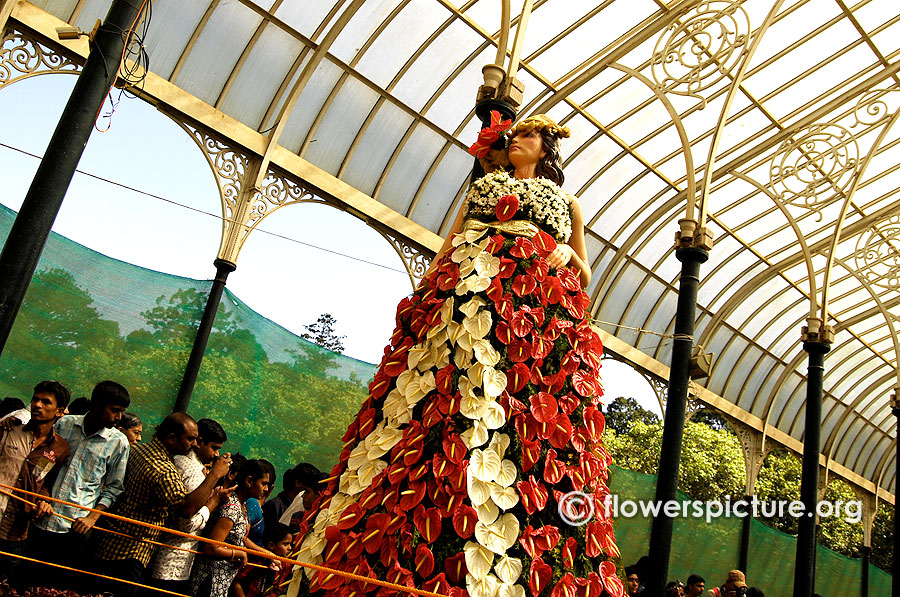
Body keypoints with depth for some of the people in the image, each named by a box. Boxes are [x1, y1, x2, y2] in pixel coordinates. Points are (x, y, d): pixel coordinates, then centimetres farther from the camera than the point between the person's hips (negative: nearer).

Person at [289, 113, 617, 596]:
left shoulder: (567, 203, 26)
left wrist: (567, 253, 2)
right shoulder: (482, 185, 30)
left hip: (539, 315, -1)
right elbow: (447, 245, 20)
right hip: (462, 296, 1)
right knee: (430, 407, -14)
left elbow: (584, 277, 23)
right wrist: (422, 294, 4)